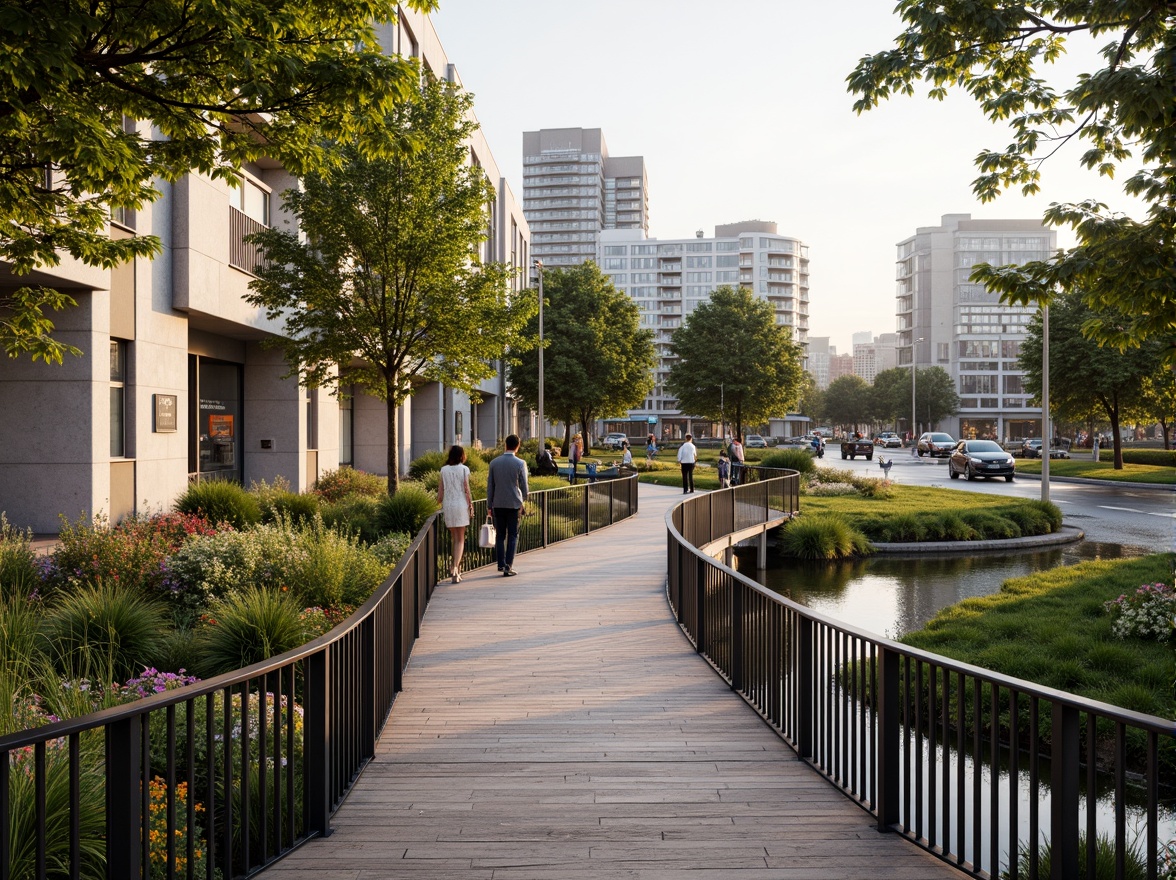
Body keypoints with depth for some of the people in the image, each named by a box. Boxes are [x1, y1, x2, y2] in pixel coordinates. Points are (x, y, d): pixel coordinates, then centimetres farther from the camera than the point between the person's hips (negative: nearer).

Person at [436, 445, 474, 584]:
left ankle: (456, 566, 18)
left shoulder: (444, 470, 3)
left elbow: (440, 490, 4)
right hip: (461, 505, -3)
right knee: (460, 539, 2)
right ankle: (456, 567, -12)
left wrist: (439, 502, 19)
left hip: (448, 505, 3)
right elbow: (466, 489, -6)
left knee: (453, 537, 16)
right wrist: (471, 506, 1)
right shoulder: (464, 469, -5)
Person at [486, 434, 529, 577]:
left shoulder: (494, 463, 1)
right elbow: (524, 485, -3)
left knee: (500, 535, 12)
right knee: (513, 536, 3)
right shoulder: (520, 463, -8)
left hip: (498, 504, 3)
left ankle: (501, 564, 12)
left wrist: (489, 505, 12)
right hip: (514, 504, -2)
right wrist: (524, 500, 16)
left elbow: (490, 486, 4)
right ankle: (508, 566, -3)